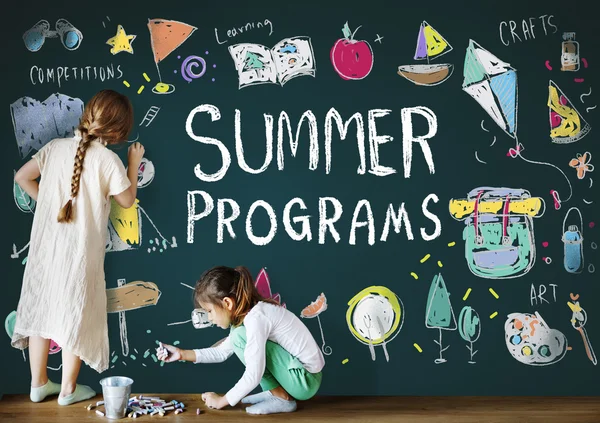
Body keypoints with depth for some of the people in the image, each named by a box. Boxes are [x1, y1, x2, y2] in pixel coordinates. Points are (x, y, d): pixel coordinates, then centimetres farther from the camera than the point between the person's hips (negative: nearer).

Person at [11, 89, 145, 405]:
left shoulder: (56, 147, -2)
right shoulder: (108, 160, -15)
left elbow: (22, 177, 6)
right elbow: (127, 200, -2)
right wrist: (134, 164, 8)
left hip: (46, 245, 4)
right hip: (80, 251, -4)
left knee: (41, 308, 15)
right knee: (75, 314, 9)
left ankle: (38, 384, 26)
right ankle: (68, 389, 20)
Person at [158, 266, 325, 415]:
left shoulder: (256, 317, -23)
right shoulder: (247, 312, 6)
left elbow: (253, 375, -25)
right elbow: (222, 352, 16)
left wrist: (222, 401, -11)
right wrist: (182, 354, 8)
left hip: (306, 380, -10)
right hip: (296, 373, 10)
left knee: (241, 336, -17)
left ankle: (282, 399, -8)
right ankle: (275, 392, 8)